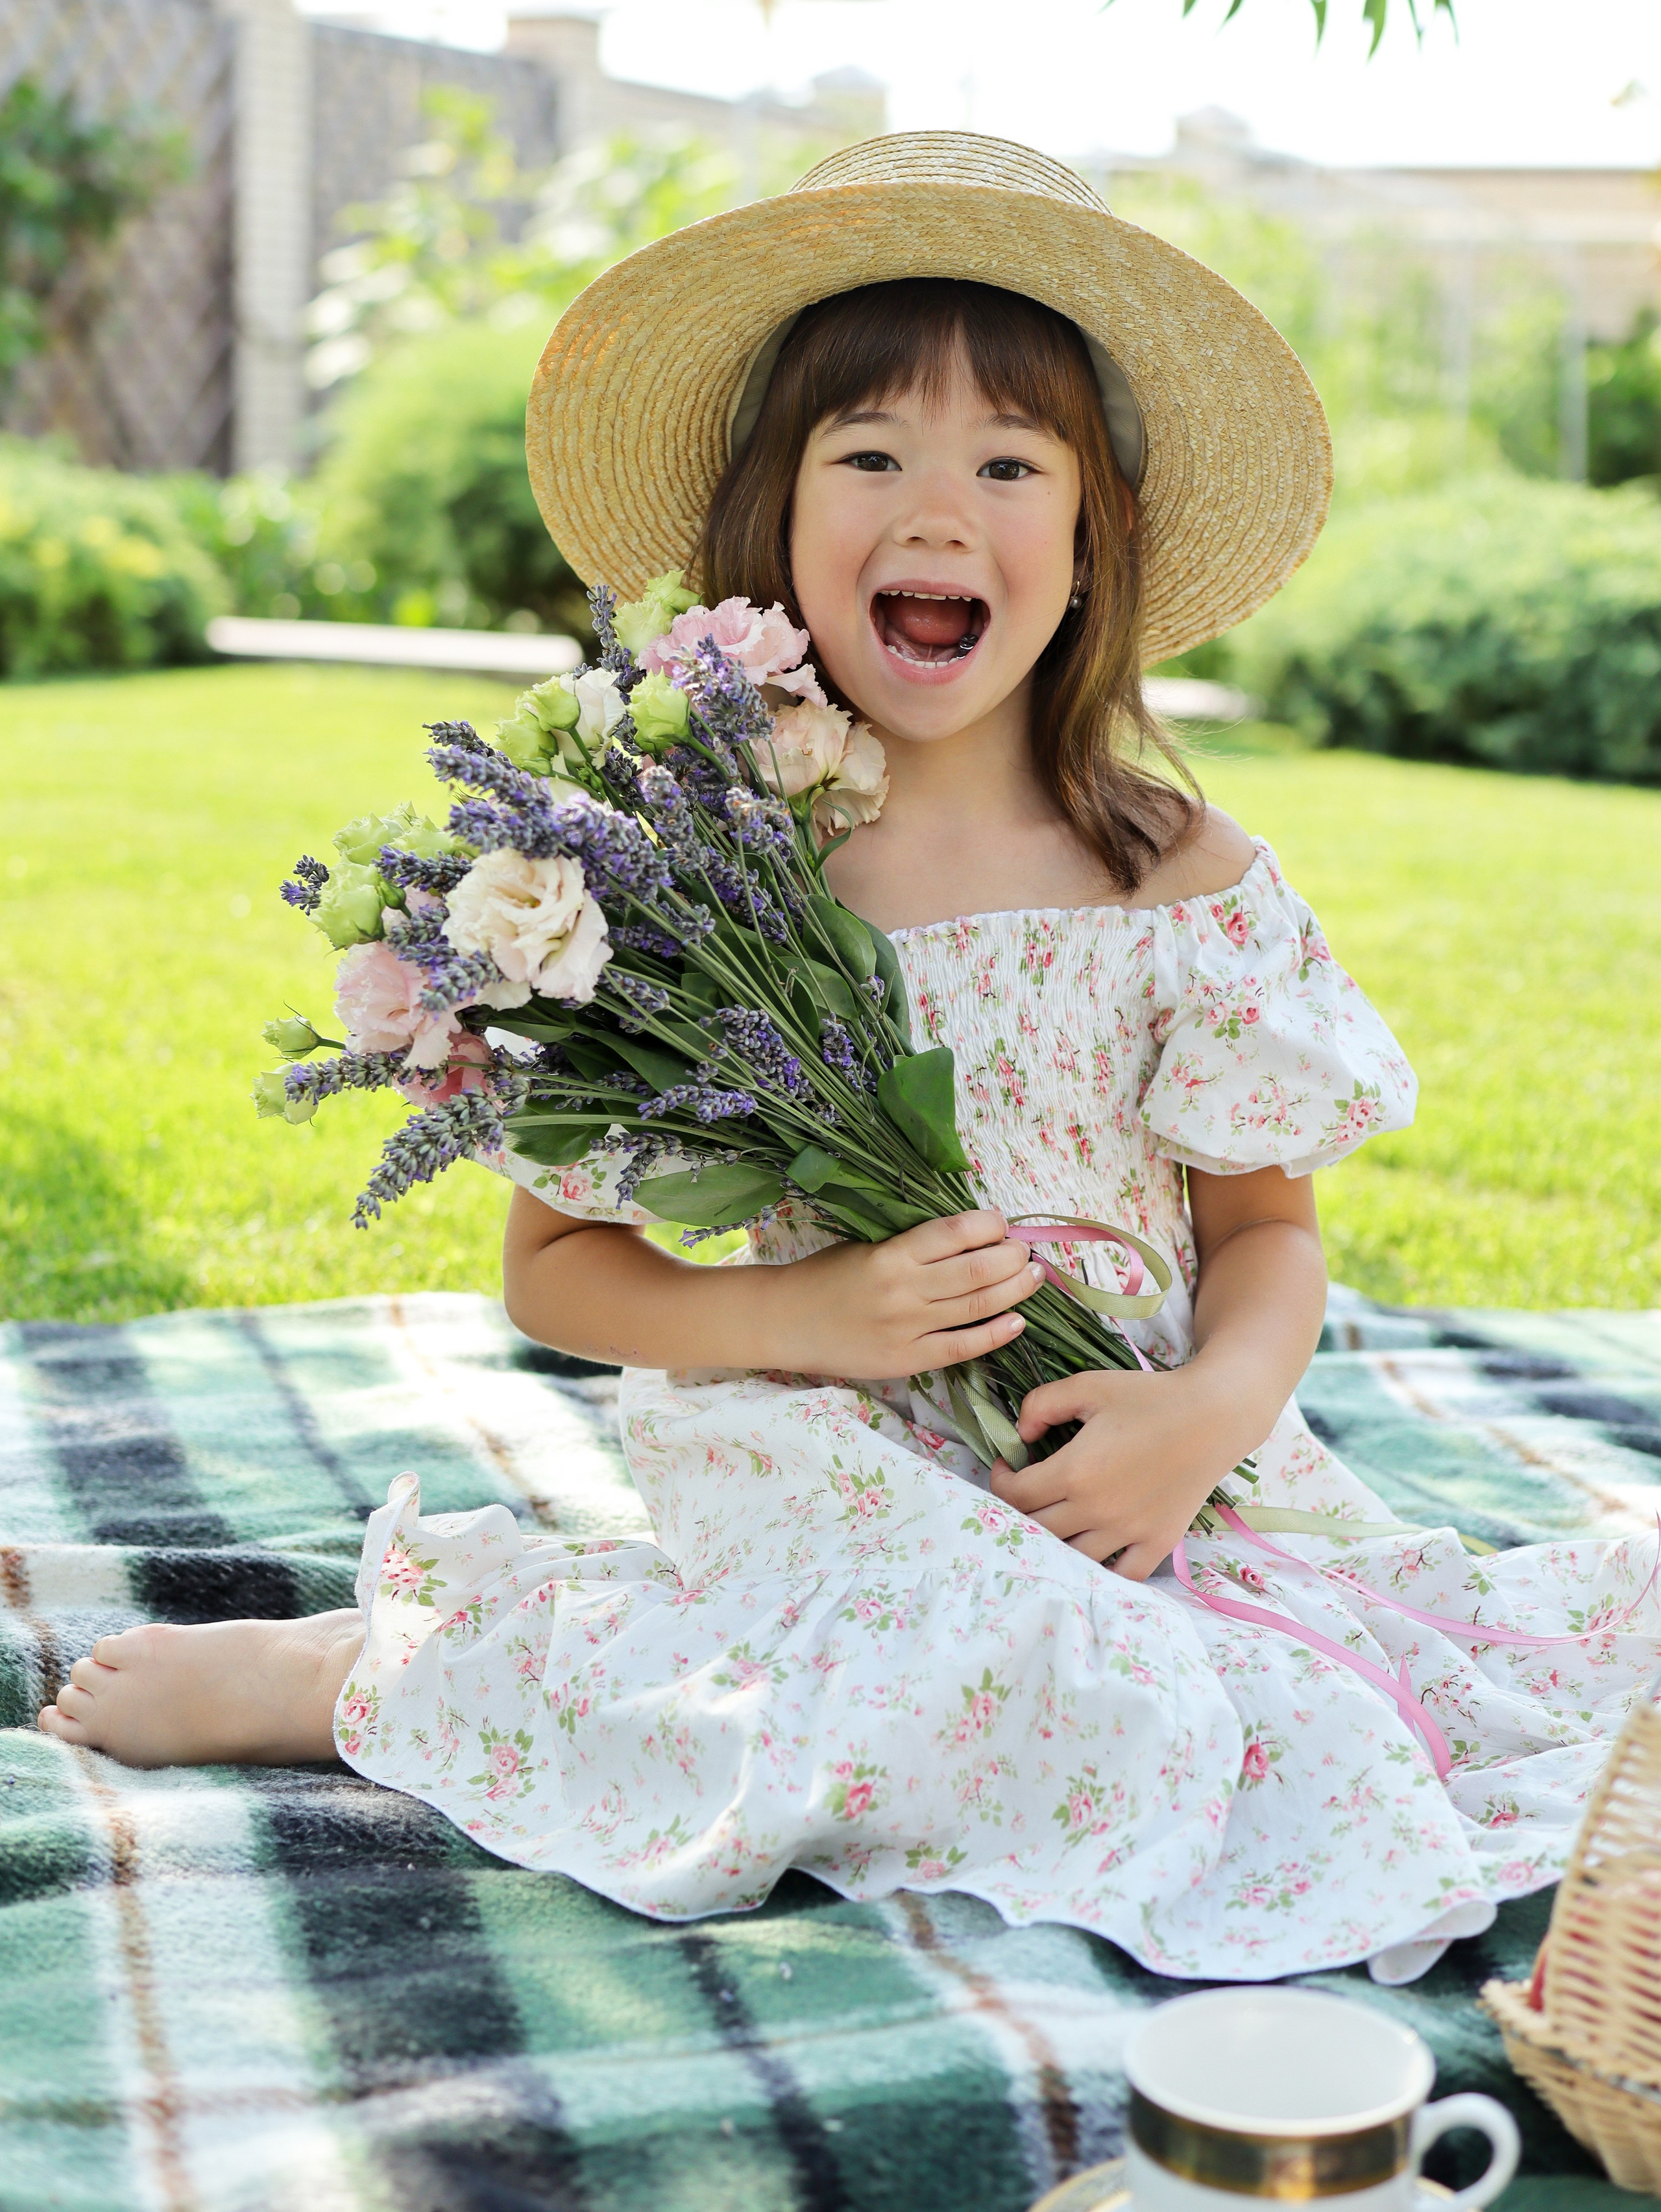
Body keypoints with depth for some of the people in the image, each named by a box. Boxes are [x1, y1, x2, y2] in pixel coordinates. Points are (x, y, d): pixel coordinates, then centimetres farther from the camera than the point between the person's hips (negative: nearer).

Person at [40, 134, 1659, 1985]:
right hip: (826, 1475, -3)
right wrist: (802, 1314, -16)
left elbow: (1267, 1225, 7)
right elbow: (552, 1266, 1)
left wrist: (1216, 1406, -14)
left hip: (1134, 1482, 3)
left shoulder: (1185, 884, 0)